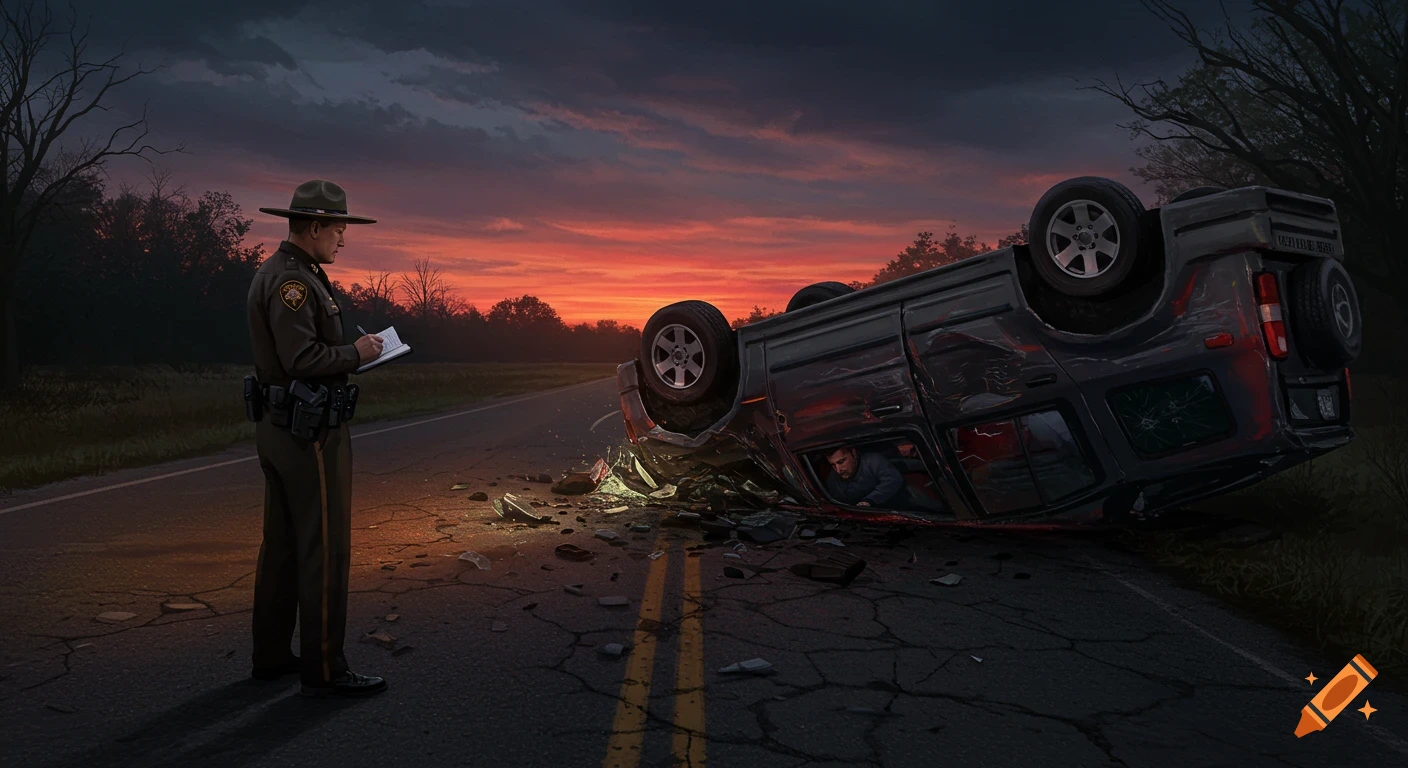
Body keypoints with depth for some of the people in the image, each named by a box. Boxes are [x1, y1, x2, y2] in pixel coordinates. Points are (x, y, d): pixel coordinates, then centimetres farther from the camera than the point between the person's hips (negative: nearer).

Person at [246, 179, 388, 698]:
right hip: (311, 434, -11)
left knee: (281, 544, 16)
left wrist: (347, 354, 10)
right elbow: (302, 359, -26)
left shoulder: (274, 272, 16)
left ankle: (271, 655, 26)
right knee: (325, 548, -4)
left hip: (277, 427, 11)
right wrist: (357, 353, -12)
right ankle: (323, 670, 2)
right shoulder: (292, 280, -17)